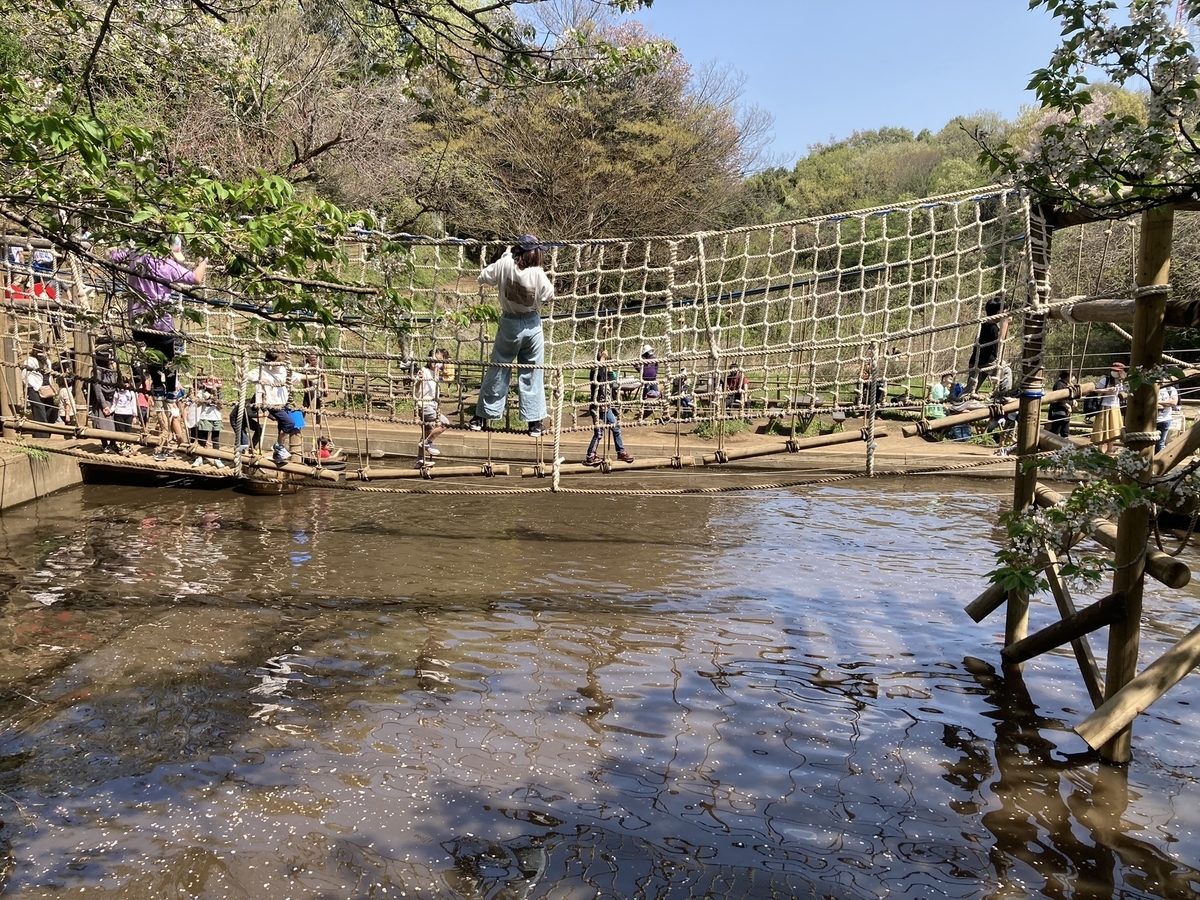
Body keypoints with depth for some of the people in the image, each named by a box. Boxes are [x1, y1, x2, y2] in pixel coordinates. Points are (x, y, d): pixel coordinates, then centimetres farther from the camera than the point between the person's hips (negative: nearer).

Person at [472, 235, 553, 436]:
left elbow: (483, 278, -1)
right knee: (532, 374, 6)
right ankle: (535, 423, 8)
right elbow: (549, 297, -4)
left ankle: (481, 417, 19)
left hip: (509, 324, 1)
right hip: (532, 324, -1)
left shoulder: (505, 264, -13)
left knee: (497, 370, 12)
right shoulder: (538, 273, -16)